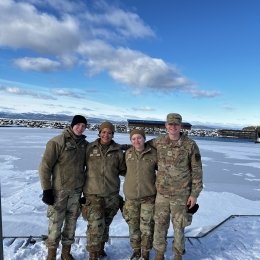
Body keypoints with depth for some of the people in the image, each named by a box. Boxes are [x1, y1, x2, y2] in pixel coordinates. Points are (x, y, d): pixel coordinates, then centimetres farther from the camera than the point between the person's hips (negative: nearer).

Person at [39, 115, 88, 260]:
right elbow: (45, 166, -11)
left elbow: (87, 165, 14)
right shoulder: (57, 142, -12)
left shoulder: (85, 144, 3)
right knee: (56, 223, 5)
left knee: (71, 222, 14)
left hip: (77, 190, 5)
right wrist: (47, 189, -12)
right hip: (59, 190, -4)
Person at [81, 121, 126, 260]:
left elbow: (123, 170, 9)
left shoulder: (117, 150, -2)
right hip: (93, 194, -2)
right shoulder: (90, 148, -4)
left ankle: (101, 248, 41)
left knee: (105, 225, 19)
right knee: (95, 226, -8)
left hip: (112, 195, 2)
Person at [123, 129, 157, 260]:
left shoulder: (153, 154, -8)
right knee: (133, 226, 14)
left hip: (148, 196, -2)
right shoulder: (128, 153, -1)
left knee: (146, 227, 6)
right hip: (131, 196, 2)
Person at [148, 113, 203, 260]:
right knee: (160, 224, 13)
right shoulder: (158, 142, -3)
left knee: (179, 225, 13)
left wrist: (195, 194, -6)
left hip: (182, 194, -2)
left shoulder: (190, 145, -11)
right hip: (162, 192, 2)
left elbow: (197, 171, -6)